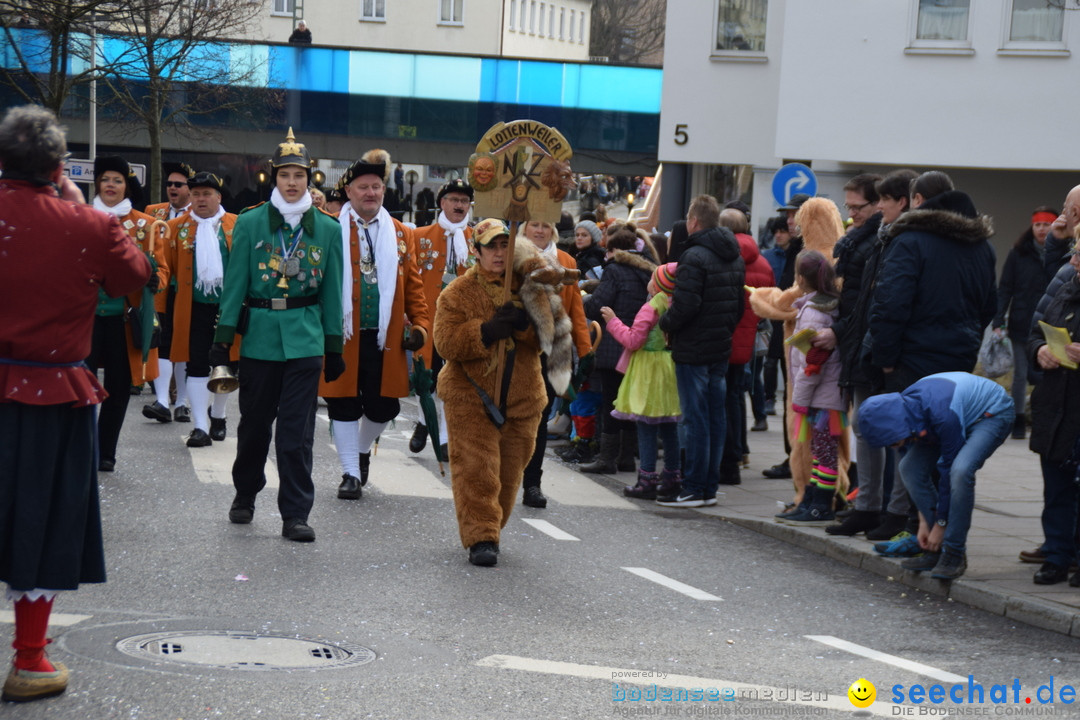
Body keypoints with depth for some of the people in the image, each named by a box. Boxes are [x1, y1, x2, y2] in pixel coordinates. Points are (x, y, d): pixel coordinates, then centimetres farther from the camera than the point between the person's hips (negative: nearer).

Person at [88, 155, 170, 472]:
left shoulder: (146, 225, 6)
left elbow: (161, 269, 5)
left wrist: (154, 280, -17)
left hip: (126, 318, 1)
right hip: (87, 314, -1)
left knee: (119, 386, 6)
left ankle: (106, 452, 18)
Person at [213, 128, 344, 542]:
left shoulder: (327, 229, 5)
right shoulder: (249, 223, 1)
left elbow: (332, 291, 8)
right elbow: (235, 282, 1)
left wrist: (334, 347, 6)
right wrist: (223, 337, -3)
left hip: (305, 338, 0)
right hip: (259, 336, 0)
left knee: (297, 430, -3)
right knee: (255, 423, 11)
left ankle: (295, 514, 2)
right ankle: (245, 494, 31)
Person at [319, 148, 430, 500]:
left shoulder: (401, 235, 11)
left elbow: (413, 286, 11)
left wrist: (420, 325, 1)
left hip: (386, 337, 3)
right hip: (343, 334, -3)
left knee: (383, 405, 7)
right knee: (344, 405, 2)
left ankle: (363, 449, 36)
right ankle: (351, 473, 14)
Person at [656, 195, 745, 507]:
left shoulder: (694, 257, -16)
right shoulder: (736, 258, 11)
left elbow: (685, 305, -22)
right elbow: (740, 304, 15)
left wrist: (666, 323, -5)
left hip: (693, 350, -8)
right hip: (722, 349, 8)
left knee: (696, 419, -4)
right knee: (715, 417, 10)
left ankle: (693, 488, -1)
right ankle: (710, 487, 14)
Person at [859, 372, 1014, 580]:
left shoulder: (942, 413, -39)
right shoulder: (902, 409, -15)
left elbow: (949, 468, -28)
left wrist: (940, 524, -20)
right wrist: (924, 522, -4)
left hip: (994, 413, -8)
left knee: (960, 470, -33)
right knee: (909, 466, -7)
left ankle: (954, 553, -22)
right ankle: (936, 550, -1)